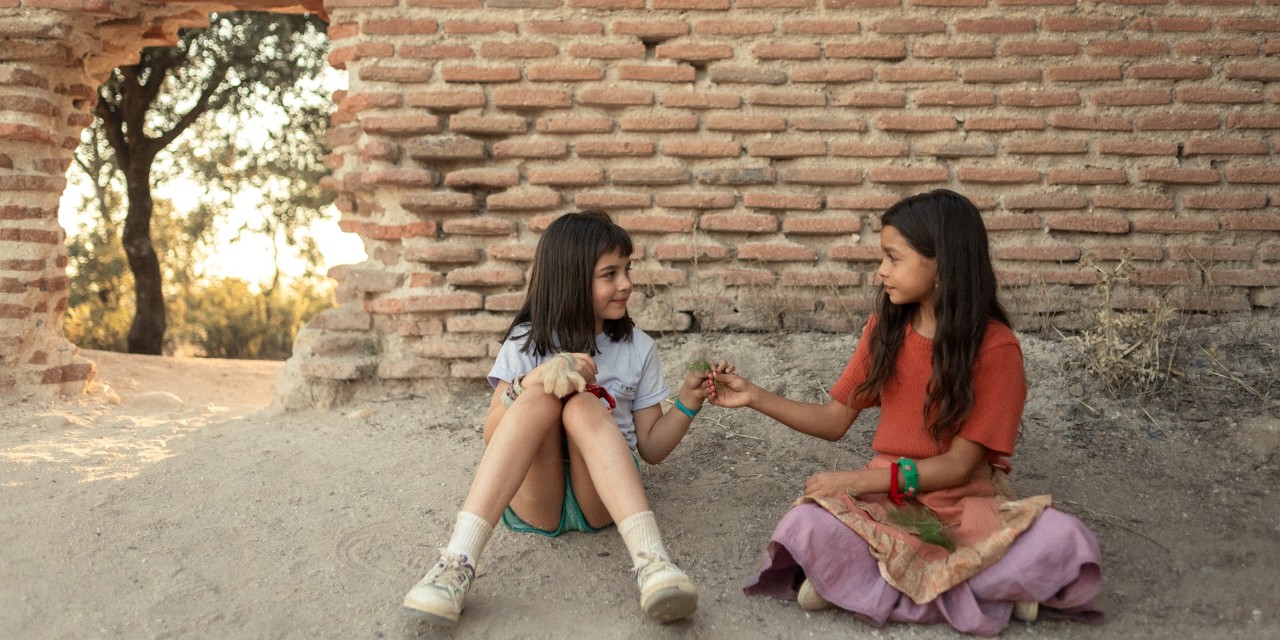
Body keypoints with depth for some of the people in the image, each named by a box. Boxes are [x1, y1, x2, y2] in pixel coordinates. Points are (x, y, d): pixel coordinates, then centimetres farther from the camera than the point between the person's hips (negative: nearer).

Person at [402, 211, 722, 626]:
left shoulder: (638, 348, 6)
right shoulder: (528, 342, 2)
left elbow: (651, 447, 7)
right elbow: (492, 438, -6)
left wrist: (687, 404, -12)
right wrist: (531, 382, -24)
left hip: (602, 498, 1)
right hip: (534, 500, 0)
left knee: (582, 404, -28)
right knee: (544, 393, -28)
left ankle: (652, 562, -48)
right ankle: (458, 562, -42)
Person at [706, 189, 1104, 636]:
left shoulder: (996, 347, -11)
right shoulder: (885, 328, 3)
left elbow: (959, 465, -14)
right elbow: (834, 421, 10)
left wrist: (857, 480, -21)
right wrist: (755, 397, -1)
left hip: (967, 501, -2)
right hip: (890, 496, 2)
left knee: (1066, 544, -33)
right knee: (808, 528, -31)